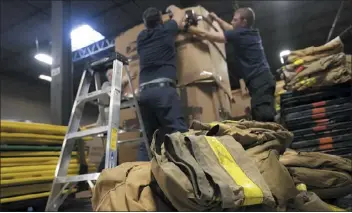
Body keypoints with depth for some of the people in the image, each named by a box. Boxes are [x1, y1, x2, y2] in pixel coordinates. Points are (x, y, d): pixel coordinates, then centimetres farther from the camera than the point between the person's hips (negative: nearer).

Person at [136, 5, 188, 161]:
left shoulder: (141, 37, 22)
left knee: (147, 140, 6)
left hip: (144, 92, 5)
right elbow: (180, 14, 34)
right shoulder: (166, 30, 13)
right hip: (164, 89, -5)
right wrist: (172, 8, 53)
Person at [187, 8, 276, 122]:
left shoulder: (239, 34, -6)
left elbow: (206, 35, -3)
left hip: (259, 81, -10)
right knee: (264, 120, 4)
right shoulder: (251, 33, 22)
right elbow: (230, 29, 42)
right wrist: (217, 19, 48)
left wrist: (188, 28, 8)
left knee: (263, 120, -20)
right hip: (263, 79, 10)